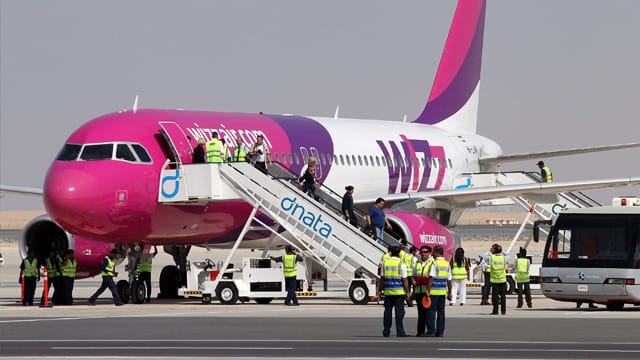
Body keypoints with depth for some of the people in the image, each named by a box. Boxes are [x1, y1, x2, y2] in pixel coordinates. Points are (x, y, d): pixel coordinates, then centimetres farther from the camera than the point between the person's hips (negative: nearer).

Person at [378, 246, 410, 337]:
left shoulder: (385, 263, 5)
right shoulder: (401, 264, -6)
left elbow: (382, 279, 6)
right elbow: (404, 280, -8)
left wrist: (380, 290, 14)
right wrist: (407, 292, -3)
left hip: (388, 292, 3)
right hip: (399, 292, -3)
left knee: (387, 311, 7)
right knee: (399, 312, -1)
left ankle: (386, 332, 8)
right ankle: (400, 332, -4)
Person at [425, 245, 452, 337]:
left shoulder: (435, 263, -10)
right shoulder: (447, 264, 10)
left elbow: (431, 278, -17)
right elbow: (449, 280, 13)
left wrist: (428, 290, -16)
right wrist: (449, 292, 19)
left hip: (434, 291, -6)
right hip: (443, 291, 6)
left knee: (431, 311, -3)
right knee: (441, 312, 9)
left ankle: (431, 330, -6)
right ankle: (440, 332, 9)